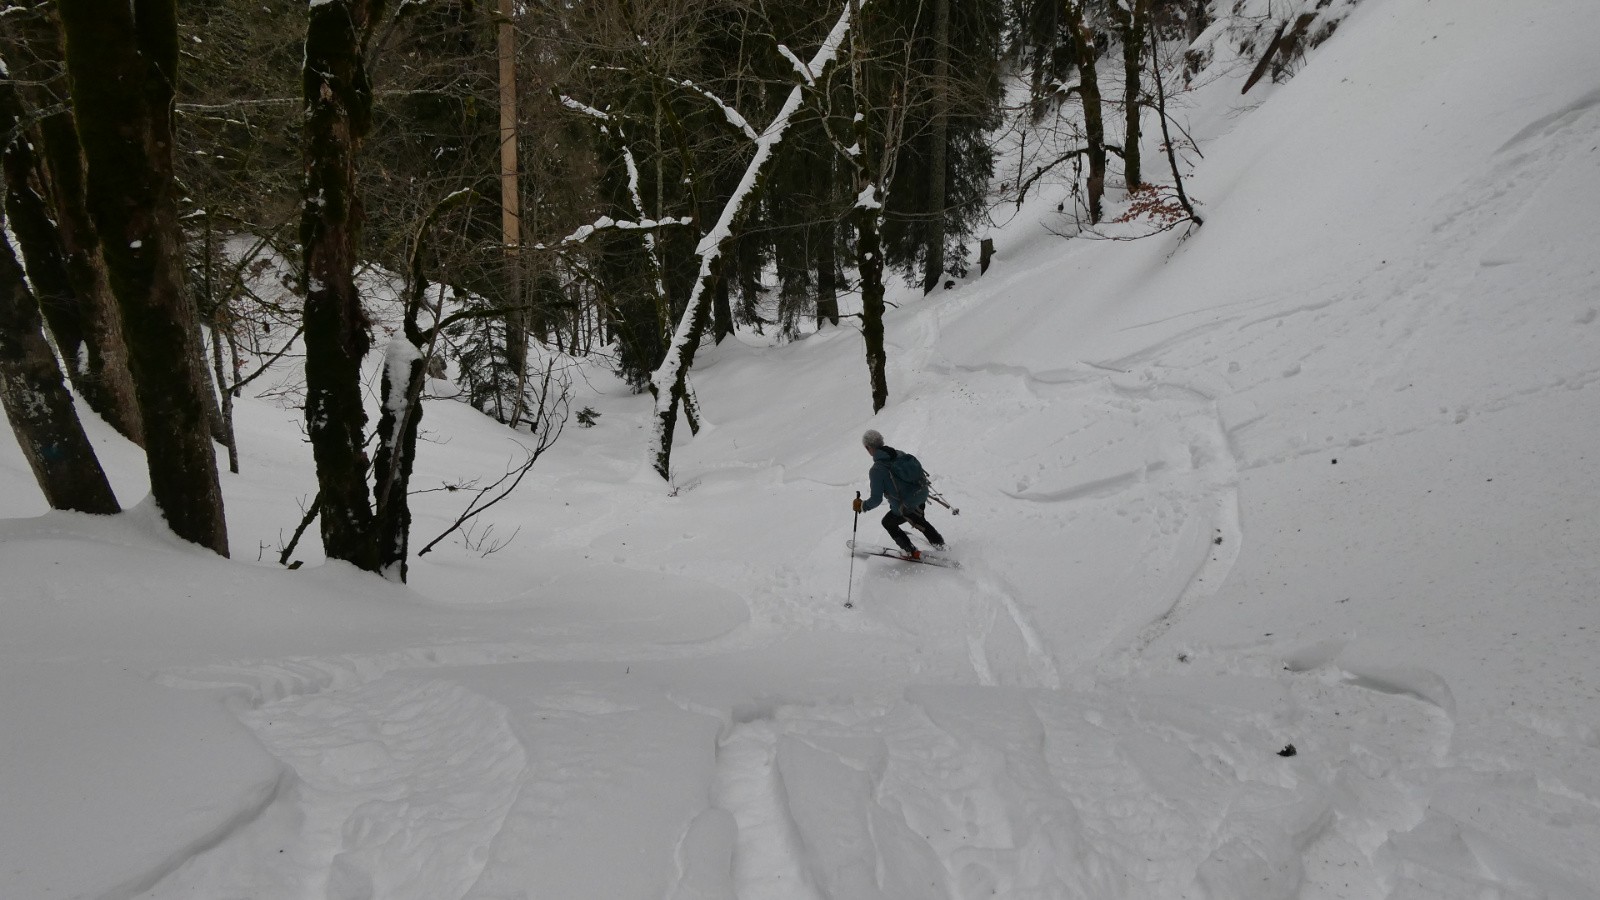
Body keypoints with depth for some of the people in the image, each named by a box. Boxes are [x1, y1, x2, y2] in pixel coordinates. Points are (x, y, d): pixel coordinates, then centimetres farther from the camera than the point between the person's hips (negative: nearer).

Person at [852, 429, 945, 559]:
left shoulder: (876, 470, -20)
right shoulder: (899, 454, -1)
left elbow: (877, 499, -18)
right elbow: (918, 467, 12)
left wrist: (862, 506, -1)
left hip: (905, 507, -6)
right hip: (922, 496, 6)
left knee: (888, 523, 25)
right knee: (918, 520, 38)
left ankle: (912, 552, 30)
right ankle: (939, 543, 49)